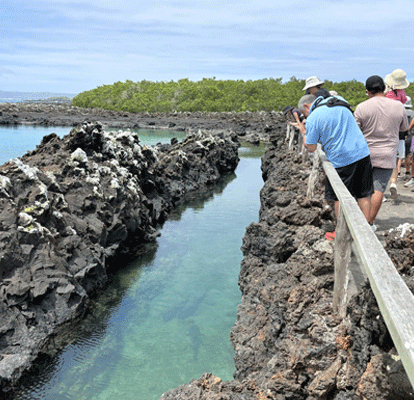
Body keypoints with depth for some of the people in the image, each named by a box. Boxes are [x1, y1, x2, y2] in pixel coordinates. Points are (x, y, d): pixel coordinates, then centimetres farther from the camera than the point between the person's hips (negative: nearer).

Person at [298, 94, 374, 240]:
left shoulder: (313, 118, -7)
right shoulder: (341, 105, 13)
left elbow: (311, 148, -4)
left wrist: (303, 133, 12)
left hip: (341, 160, -6)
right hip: (362, 153, 6)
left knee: (339, 198, 9)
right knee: (364, 195, 11)